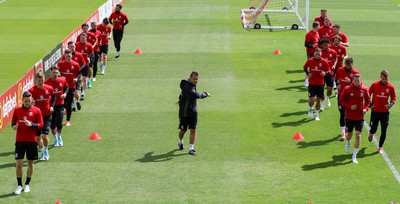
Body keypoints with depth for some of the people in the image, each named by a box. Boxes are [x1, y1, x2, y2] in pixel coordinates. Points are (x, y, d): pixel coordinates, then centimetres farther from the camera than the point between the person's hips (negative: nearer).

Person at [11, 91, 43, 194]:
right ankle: (19, 185, 8)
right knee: (19, 163, -4)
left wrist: (31, 124, -21)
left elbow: (41, 125, -4)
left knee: (31, 163, 7)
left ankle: (27, 184, 22)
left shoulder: (36, 110, -2)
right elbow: (13, 122, 12)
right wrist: (14, 126, -11)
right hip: (20, 140, 0)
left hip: (32, 141, 0)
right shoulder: (17, 110, 2)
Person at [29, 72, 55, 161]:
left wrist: (52, 106, 2)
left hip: (47, 115, -1)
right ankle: (43, 152, 27)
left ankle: (46, 151, 11)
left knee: (45, 135, -12)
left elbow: (53, 97, 16)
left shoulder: (49, 88, -4)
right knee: (38, 137, 7)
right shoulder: (31, 91, -9)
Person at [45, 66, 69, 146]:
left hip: (60, 105, 1)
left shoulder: (62, 80, -3)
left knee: (59, 123, -5)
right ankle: (56, 139, 28)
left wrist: (65, 93, -3)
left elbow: (66, 87, 16)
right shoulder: (47, 82, -12)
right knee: (52, 124, 6)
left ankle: (59, 137, 24)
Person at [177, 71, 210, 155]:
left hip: (193, 112, 7)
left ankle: (191, 148, -1)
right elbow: (195, 95, -39)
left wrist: (181, 100, 40)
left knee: (193, 130, -3)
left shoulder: (192, 85, 5)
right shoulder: (187, 87, -24)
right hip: (184, 112, -6)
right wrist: (205, 94, -24)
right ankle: (180, 142, 39)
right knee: (183, 130, 10)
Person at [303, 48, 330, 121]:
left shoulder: (324, 62, -6)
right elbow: (305, 67, 13)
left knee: (318, 100, 8)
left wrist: (325, 73, -21)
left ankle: (317, 114, 26)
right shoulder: (310, 61, -6)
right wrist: (308, 73, -4)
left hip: (320, 84, 1)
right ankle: (310, 109, 24)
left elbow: (328, 71, 2)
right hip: (312, 83, -1)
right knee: (311, 100, -10)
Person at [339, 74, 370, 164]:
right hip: (349, 116, 0)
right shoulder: (347, 89, -10)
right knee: (349, 134, 14)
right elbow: (341, 100, -3)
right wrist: (349, 106, -17)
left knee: (358, 135, -9)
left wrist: (366, 108, -10)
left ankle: (354, 156, 1)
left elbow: (367, 100, 8)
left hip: (360, 117, 0)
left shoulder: (364, 89, -6)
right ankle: (348, 142, 54)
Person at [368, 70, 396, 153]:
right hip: (375, 111, -1)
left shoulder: (391, 87, -5)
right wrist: (370, 104, -9)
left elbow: (393, 99, 4)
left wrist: (390, 105, -15)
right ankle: (371, 134, 44)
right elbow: (368, 95, 3)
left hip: (385, 112, 1)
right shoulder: (375, 85, -8)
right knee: (373, 129, 7)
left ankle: (380, 147, 13)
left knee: (383, 131, -2)